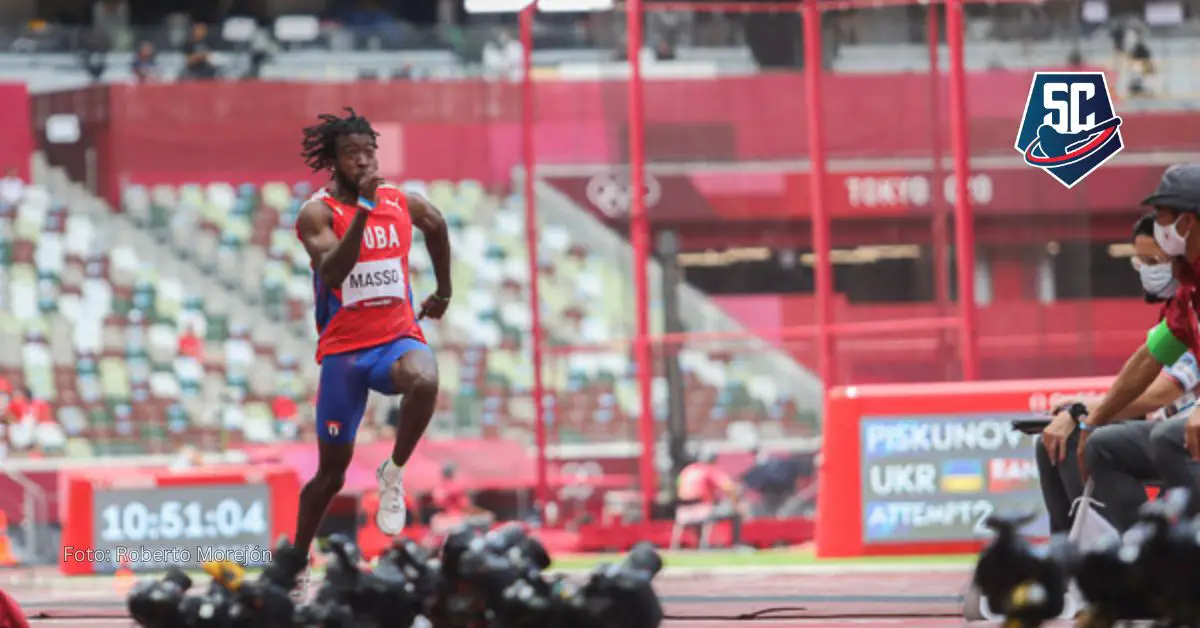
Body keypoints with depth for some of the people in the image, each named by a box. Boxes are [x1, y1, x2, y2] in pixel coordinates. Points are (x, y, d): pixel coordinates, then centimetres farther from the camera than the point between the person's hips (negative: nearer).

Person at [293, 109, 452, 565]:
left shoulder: (403, 205, 3)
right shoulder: (318, 213, -9)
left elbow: (436, 227, 27)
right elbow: (331, 273, -27)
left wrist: (443, 292, 33)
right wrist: (363, 208, -33)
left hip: (397, 336, 2)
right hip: (343, 349, -2)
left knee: (424, 381, -36)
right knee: (332, 471, 4)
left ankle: (393, 473, -14)